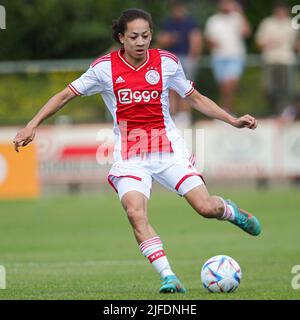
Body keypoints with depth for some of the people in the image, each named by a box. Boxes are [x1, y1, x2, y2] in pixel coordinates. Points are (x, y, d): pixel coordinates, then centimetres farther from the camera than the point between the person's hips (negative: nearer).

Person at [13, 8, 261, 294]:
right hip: (130, 157, -1)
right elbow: (65, 95, 3)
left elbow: (195, 99, 12)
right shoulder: (105, 68, -5)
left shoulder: (166, 62, -1)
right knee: (135, 213, -25)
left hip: (168, 149, 1)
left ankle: (230, 211, 26)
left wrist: (233, 120, 6)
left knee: (206, 208, -11)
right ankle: (169, 278, -21)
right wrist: (32, 126, -4)